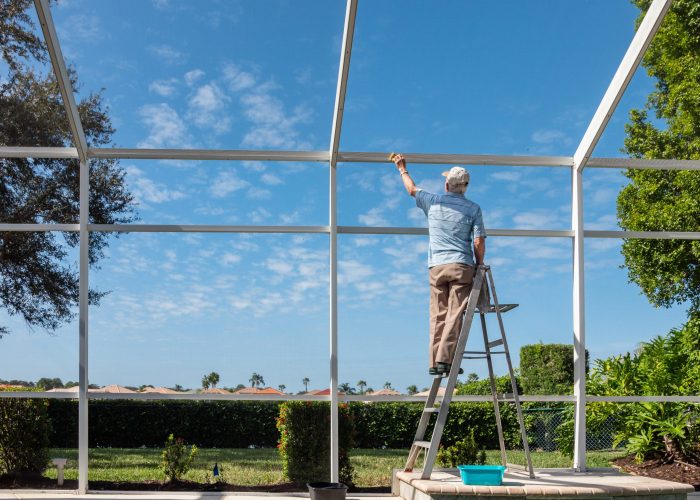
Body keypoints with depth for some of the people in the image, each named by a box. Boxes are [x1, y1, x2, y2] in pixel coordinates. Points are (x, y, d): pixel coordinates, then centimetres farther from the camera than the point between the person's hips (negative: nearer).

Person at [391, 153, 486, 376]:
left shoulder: (433, 201, 9)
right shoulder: (473, 209, 3)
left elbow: (412, 190, 29)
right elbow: (479, 243, -3)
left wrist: (403, 169, 44)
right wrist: (479, 266, 11)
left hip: (436, 266, 2)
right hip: (461, 266, -2)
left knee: (438, 316, 5)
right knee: (455, 315, -5)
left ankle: (434, 362, 1)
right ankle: (444, 359, -13)